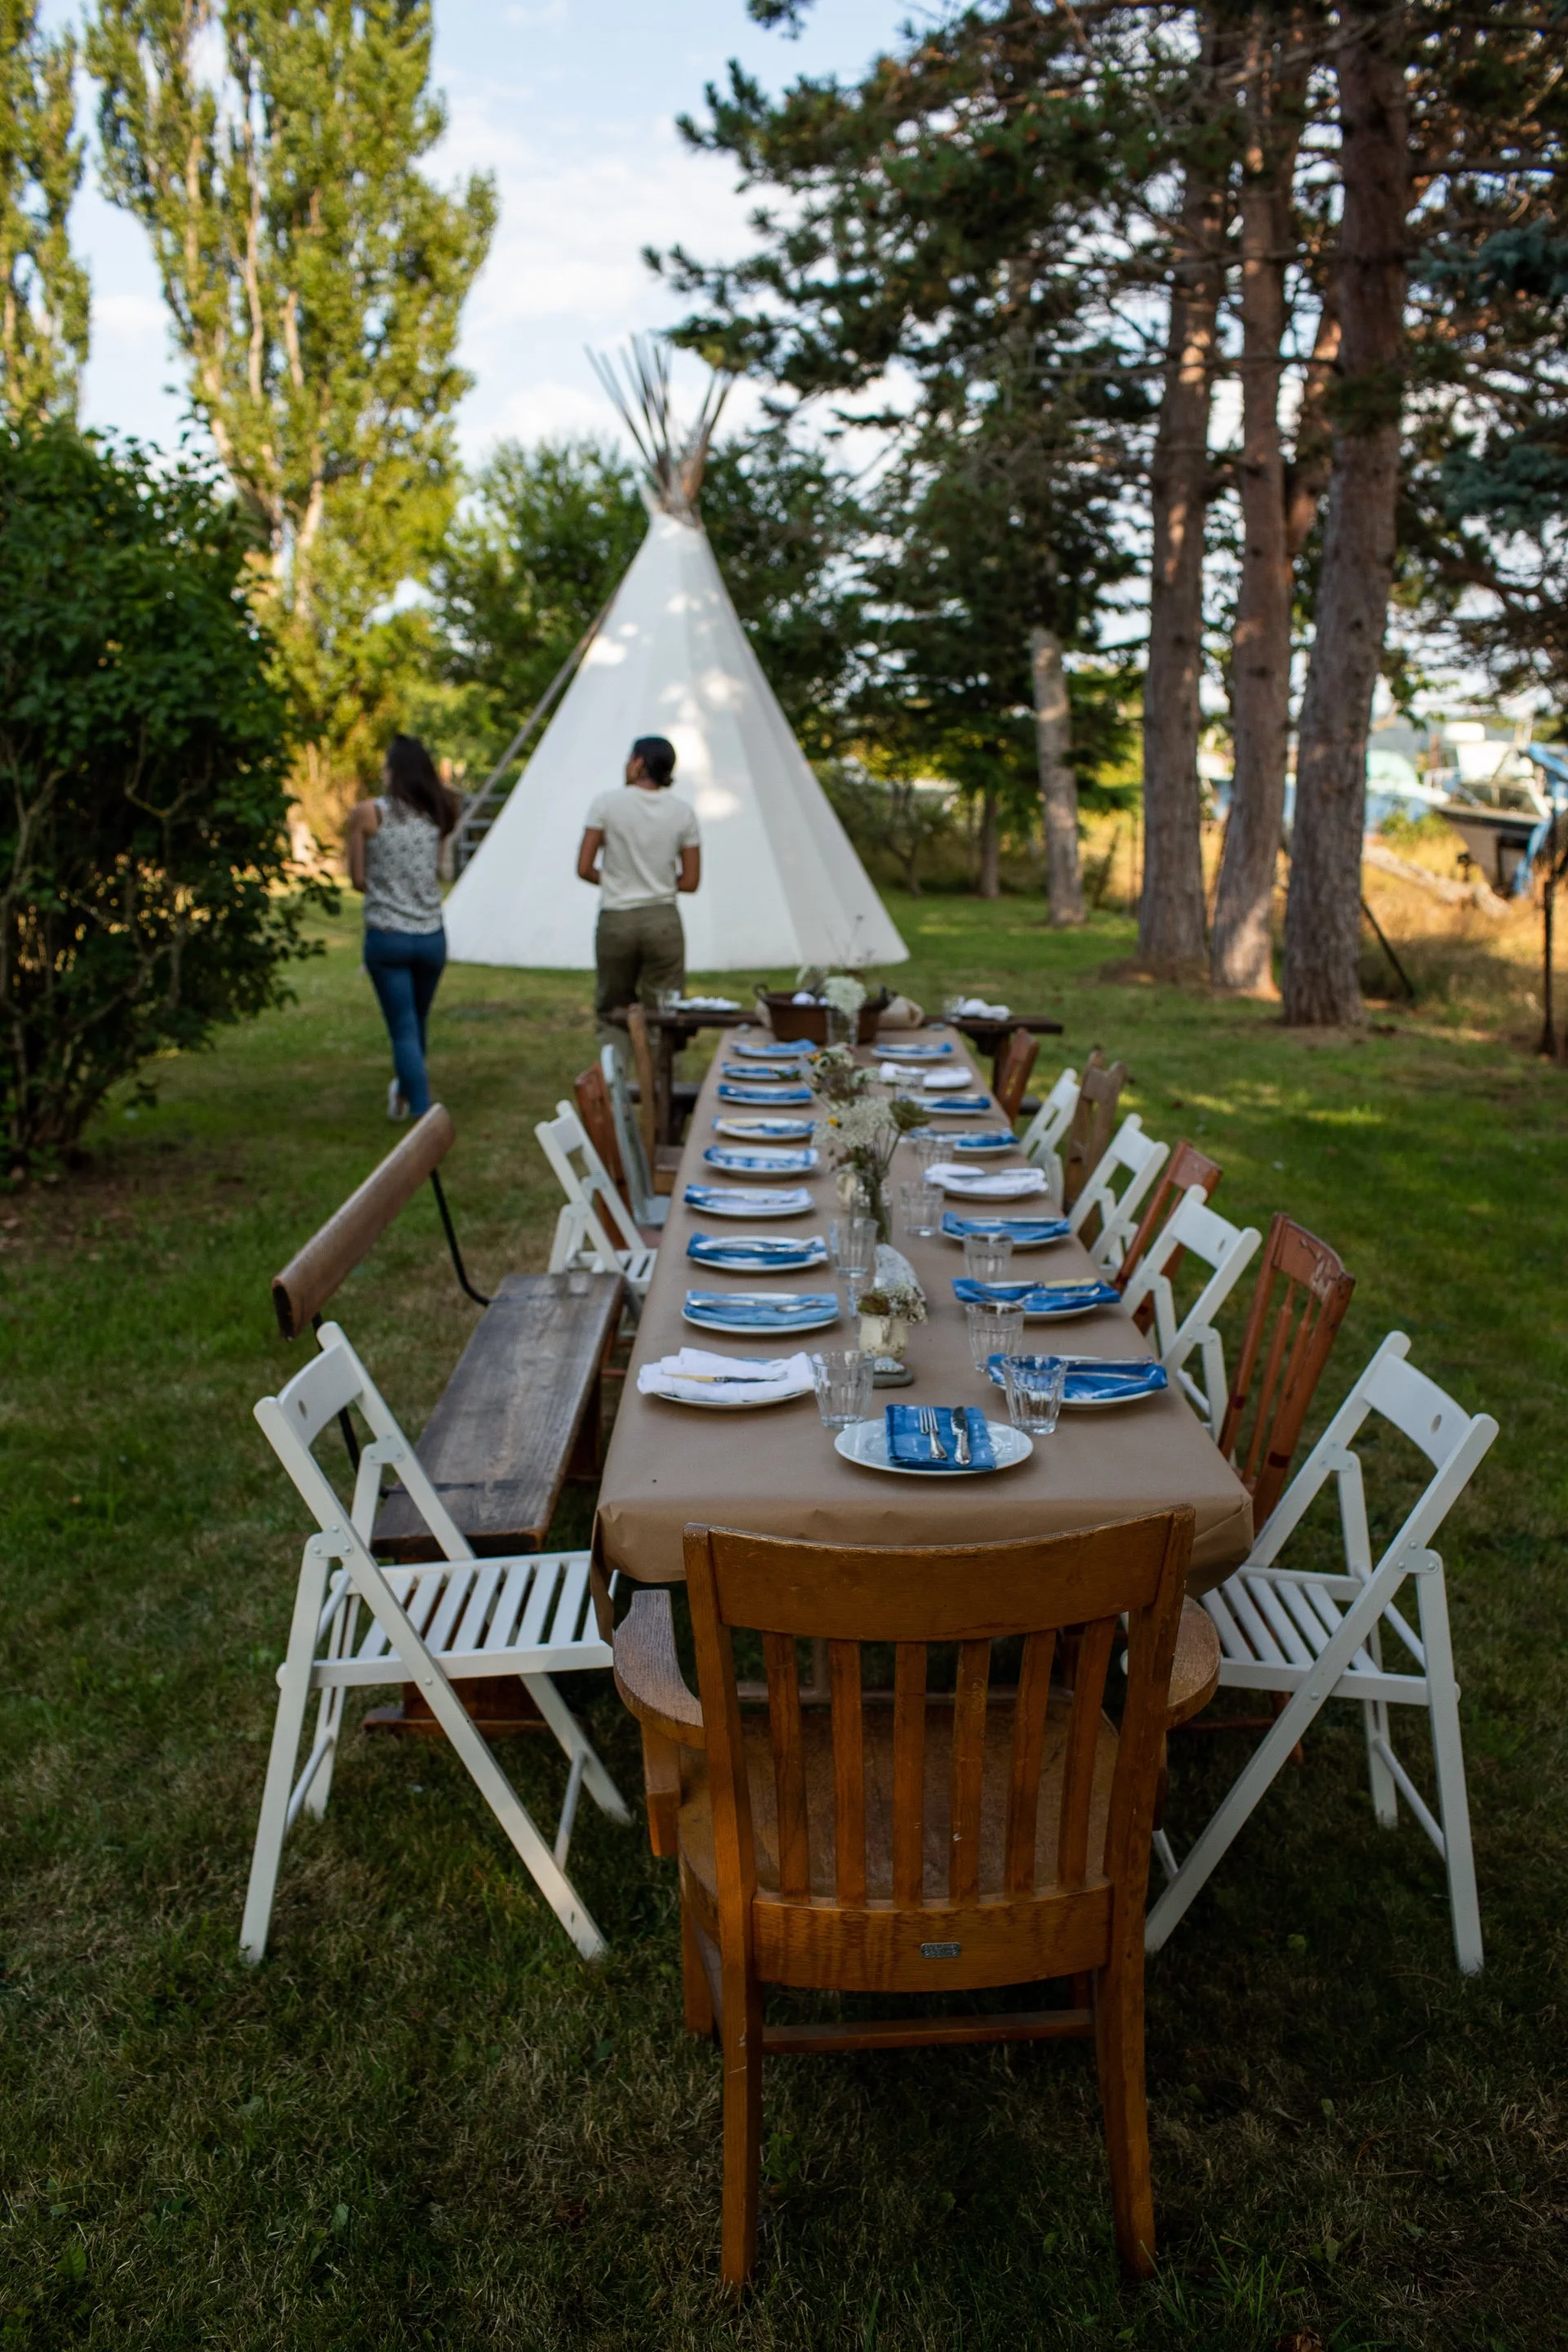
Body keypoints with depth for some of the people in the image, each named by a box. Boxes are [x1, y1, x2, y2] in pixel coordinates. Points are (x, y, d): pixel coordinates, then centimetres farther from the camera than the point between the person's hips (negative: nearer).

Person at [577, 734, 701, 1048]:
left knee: (612, 1016, 10)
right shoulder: (683, 812, 2)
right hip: (663, 922, 1)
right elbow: (690, 881, 3)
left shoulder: (607, 804, -4)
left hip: (615, 920, -1)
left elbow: (584, 869, -4)